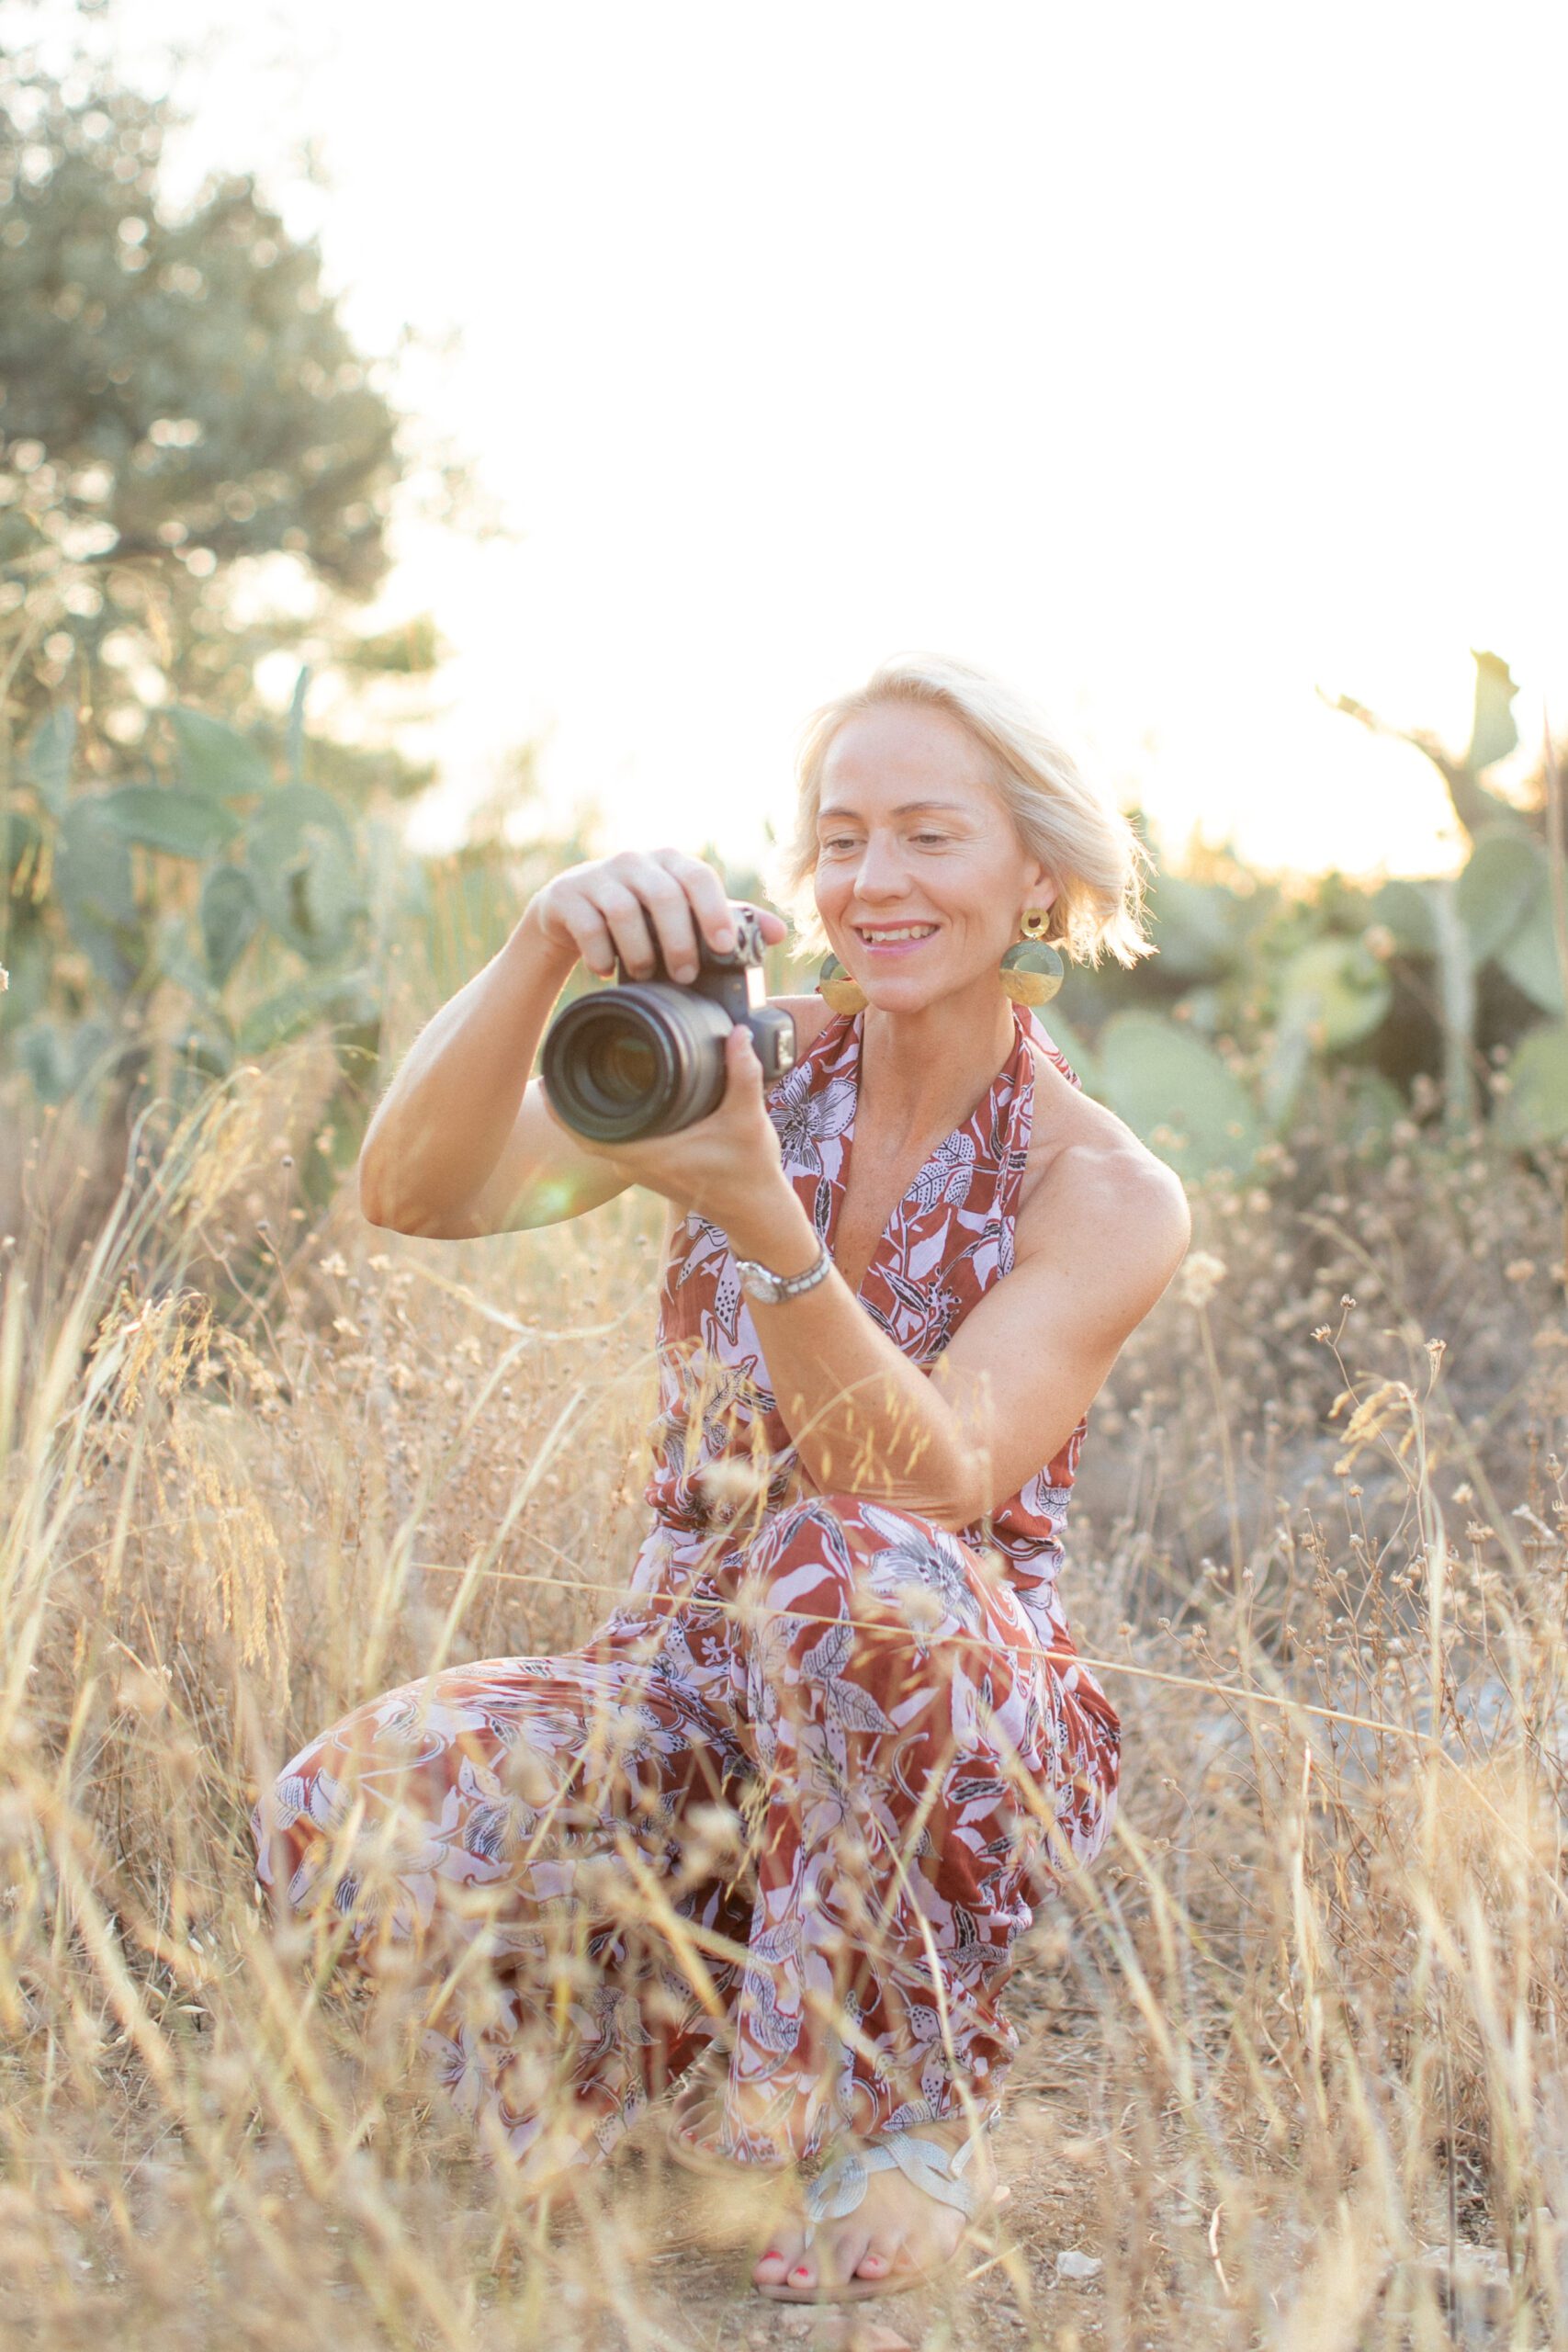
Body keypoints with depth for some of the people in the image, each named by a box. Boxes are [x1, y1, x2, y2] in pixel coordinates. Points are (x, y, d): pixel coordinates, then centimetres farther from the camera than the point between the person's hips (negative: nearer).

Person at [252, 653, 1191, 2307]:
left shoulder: (1104, 1191, -8)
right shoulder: (735, 1057, -1)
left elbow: (929, 1487, -24)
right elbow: (413, 1195, -16)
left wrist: (759, 1218, -38)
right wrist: (544, 948, -34)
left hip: (963, 1721, -2)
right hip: (687, 1693, 2)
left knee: (849, 1566, -38)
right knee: (344, 1813, -27)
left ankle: (907, 2110, -14)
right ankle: (718, 2026, 1)